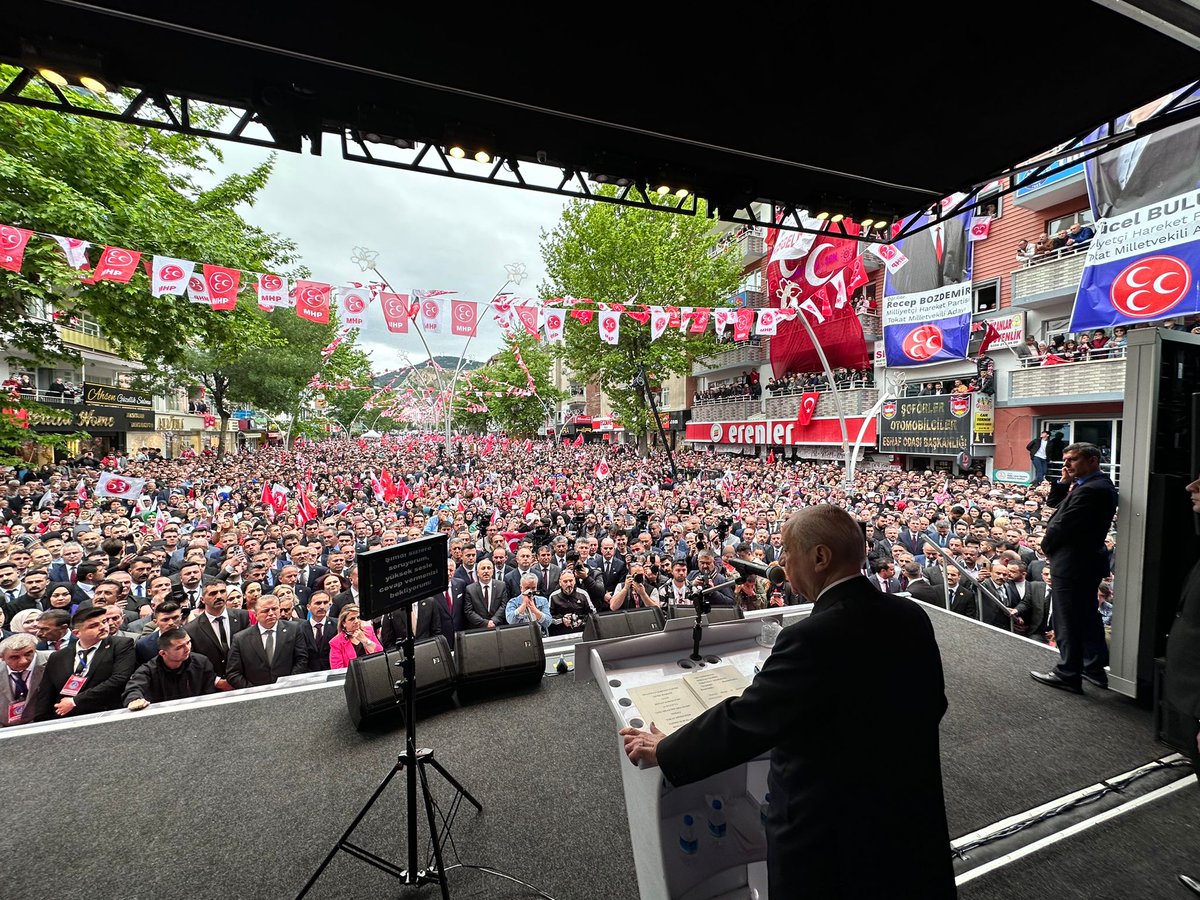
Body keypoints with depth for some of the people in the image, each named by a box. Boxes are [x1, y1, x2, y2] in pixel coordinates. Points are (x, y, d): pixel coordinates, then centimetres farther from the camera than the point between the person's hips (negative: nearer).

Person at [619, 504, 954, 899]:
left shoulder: (813, 638, -31)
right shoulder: (913, 616, -8)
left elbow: (742, 721, -24)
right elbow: (932, 705, 7)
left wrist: (663, 750, -9)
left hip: (832, 830, -6)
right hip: (915, 812, 6)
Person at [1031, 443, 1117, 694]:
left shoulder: (1089, 490, -22)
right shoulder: (1099, 485, 10)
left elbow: (1061, 525, -21)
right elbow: (1053, 503, 16)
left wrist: (1046, 546, -3)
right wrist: (1064, 482, 1)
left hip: (1072, 563, -10)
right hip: (1089, 560, 10)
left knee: (1068, 621, 0)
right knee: (1088, 615, 19)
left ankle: (1068, 674, 9)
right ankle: (1095, 669, 31)